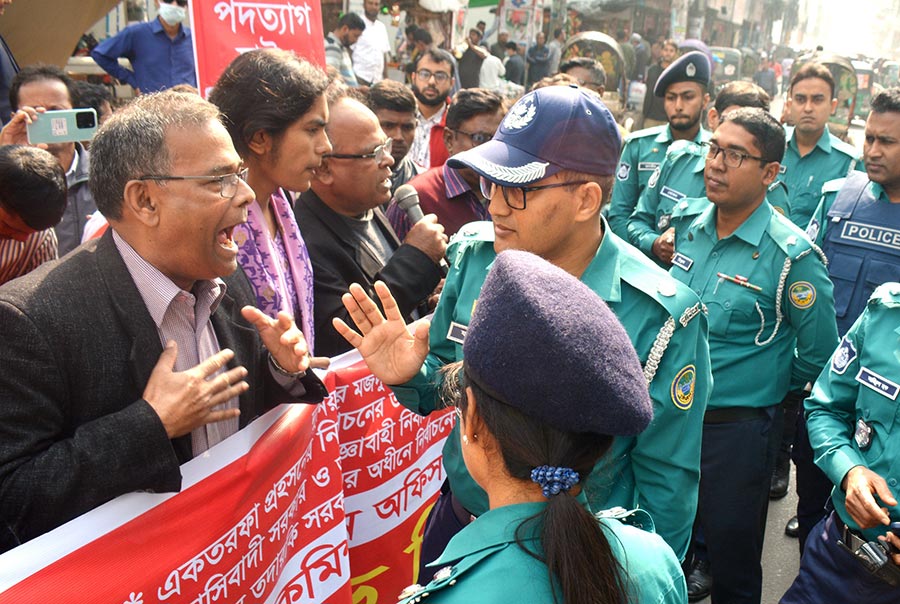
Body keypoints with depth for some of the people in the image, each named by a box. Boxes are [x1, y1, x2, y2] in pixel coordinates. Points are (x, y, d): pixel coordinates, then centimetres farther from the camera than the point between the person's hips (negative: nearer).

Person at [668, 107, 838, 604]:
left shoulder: (792, 256, -17)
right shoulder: (689, 228, 0)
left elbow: (819, 354, -8)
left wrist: (765, 388, 3)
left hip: (737, 430, -5)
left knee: (732, 563, 14)